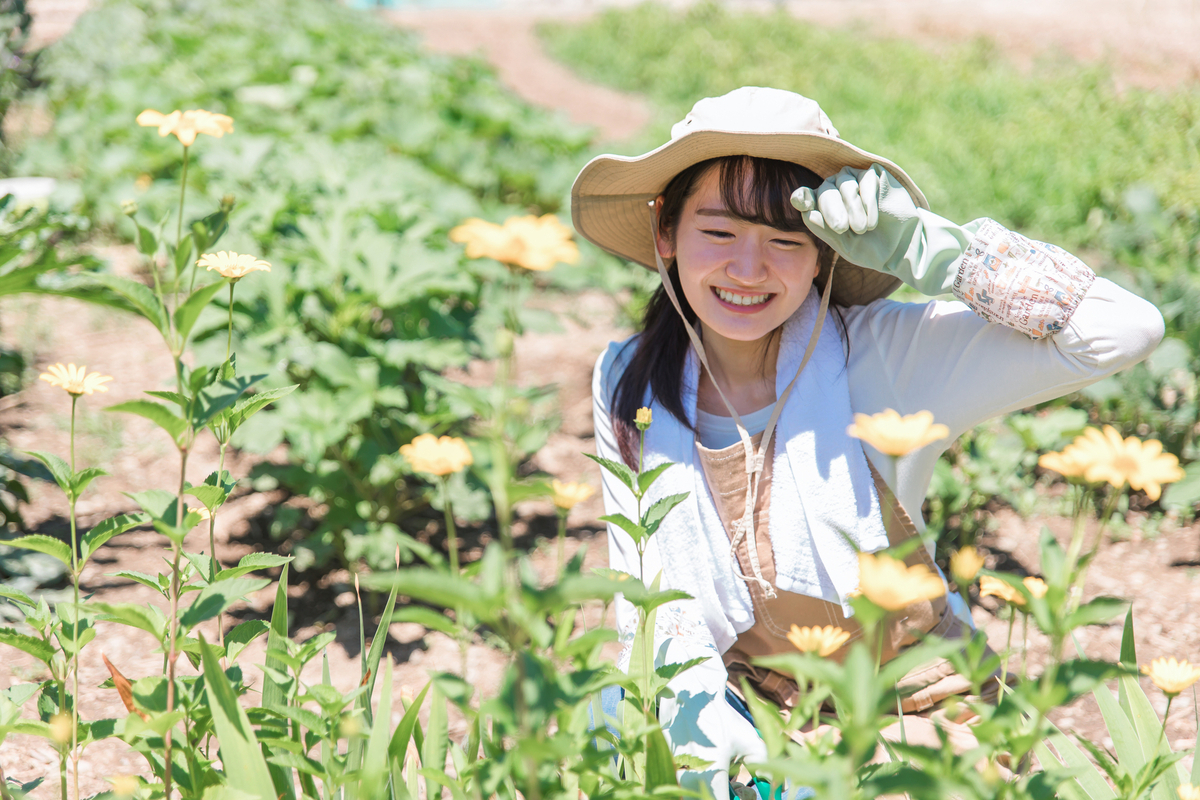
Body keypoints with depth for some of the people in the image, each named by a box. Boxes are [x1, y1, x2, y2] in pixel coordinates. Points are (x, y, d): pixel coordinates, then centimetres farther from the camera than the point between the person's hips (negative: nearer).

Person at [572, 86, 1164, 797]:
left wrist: (922, 246, -26)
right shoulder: (629, 386, -2)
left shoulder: (885, 358, -14)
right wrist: (694, 709, -18)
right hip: (760, 731, 2)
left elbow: (1125, 330, -22)